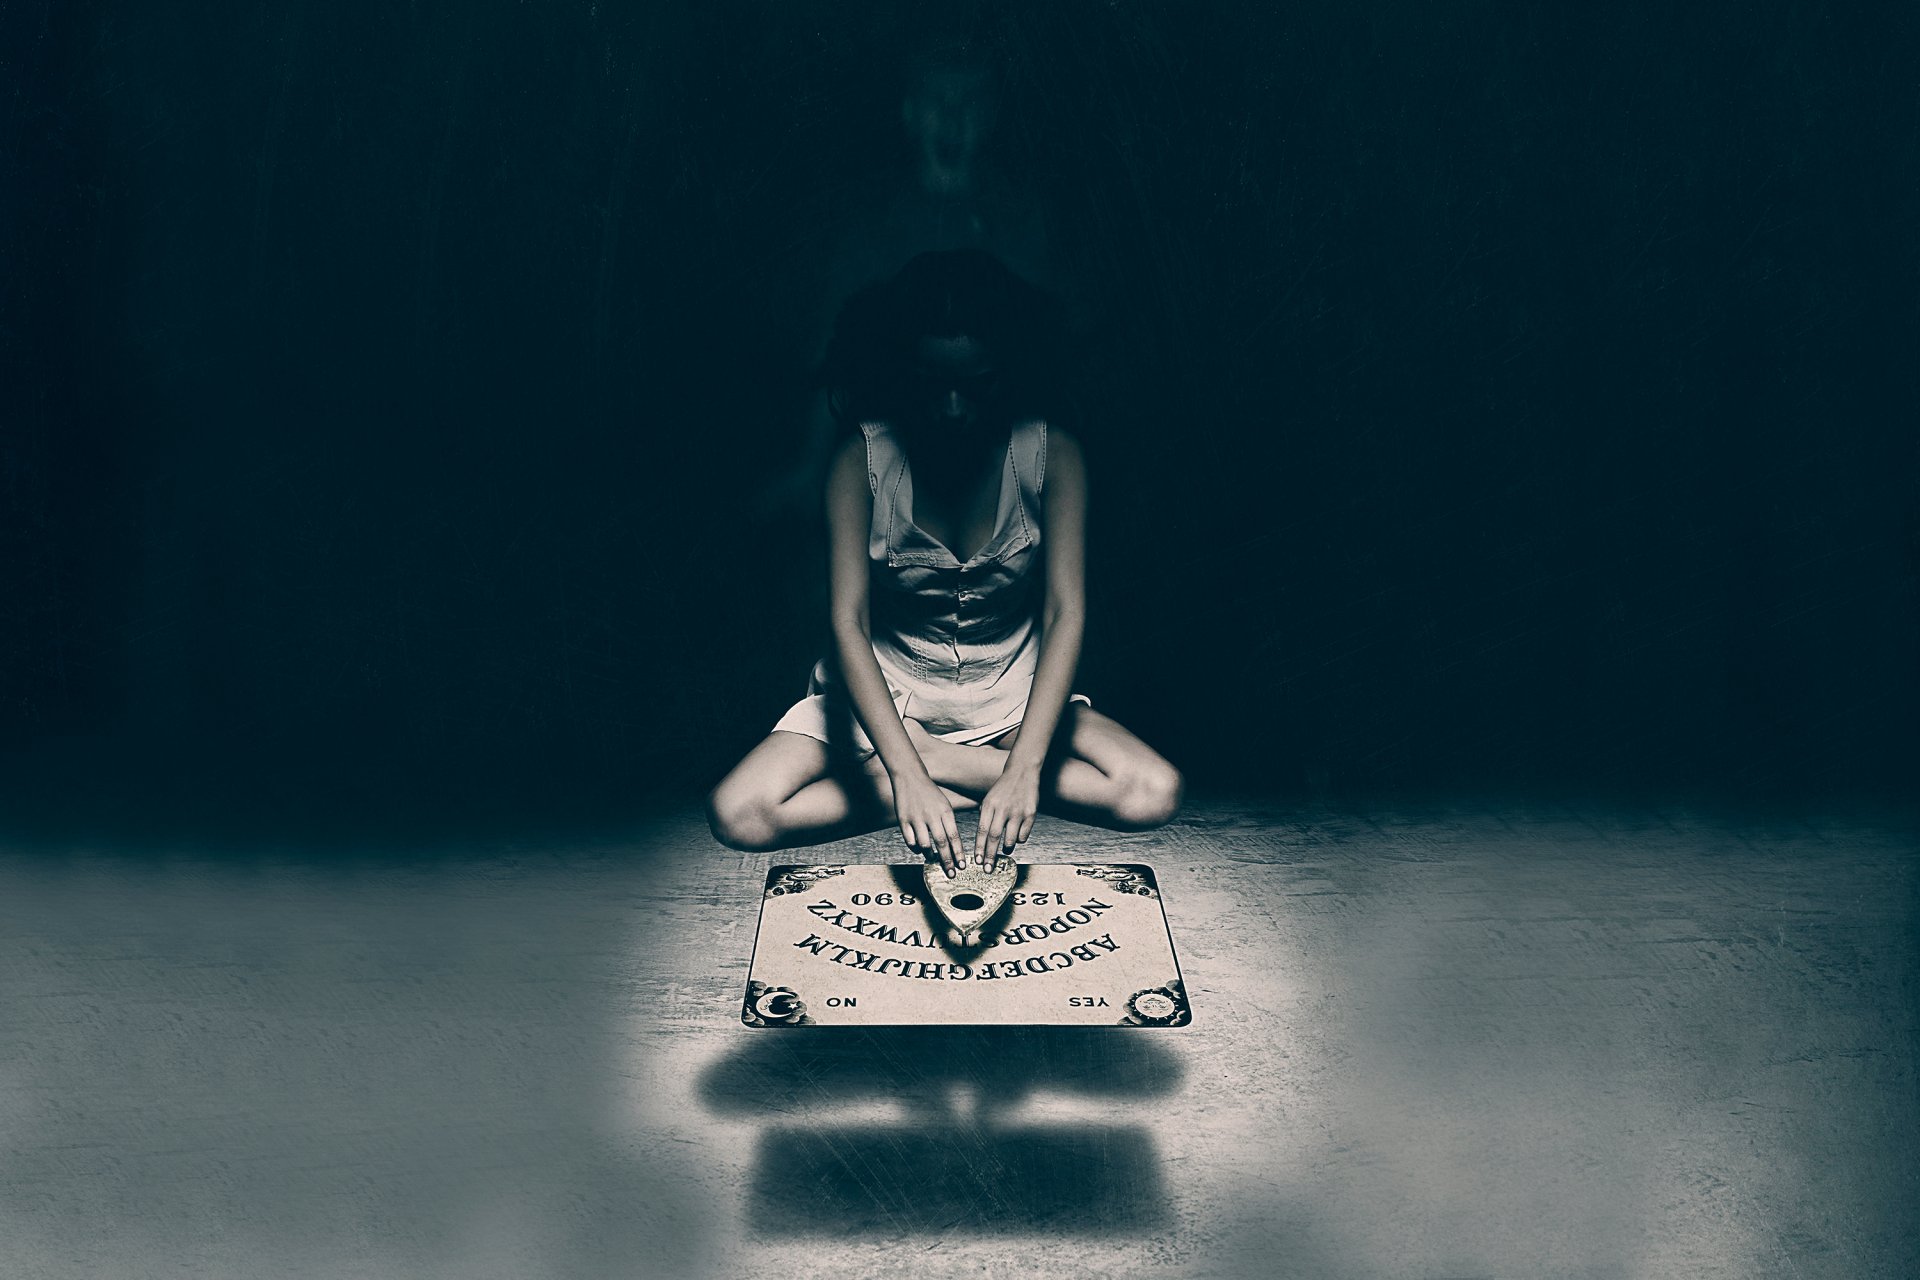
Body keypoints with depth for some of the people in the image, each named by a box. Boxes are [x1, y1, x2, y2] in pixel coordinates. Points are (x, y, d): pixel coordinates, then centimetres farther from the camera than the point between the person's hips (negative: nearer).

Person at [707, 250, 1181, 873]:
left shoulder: (1051, 454, -14)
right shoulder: (863, 459, -17)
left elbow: (1066, 612, -20)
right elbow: (848, 621, -24)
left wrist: (1023, 769, -34)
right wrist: (908, 779, -38)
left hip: (1014, 690, 1)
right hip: (885, 686, -1)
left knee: (1154, 794, -23)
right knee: (739, 814, -23)